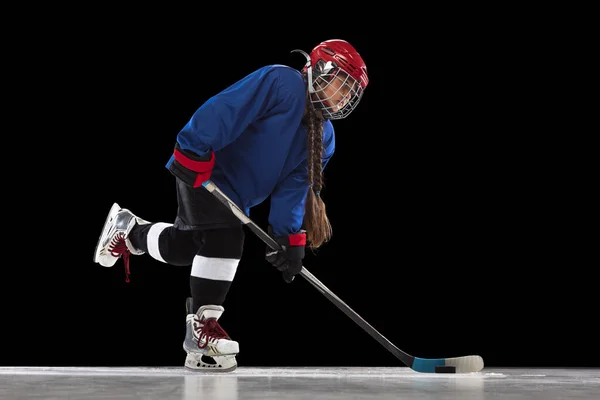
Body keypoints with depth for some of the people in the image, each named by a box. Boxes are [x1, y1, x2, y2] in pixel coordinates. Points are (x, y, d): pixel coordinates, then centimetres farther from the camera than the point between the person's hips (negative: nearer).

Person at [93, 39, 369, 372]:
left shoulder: (323, 138, 5)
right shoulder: (281, 83, -20)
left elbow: (294, 185, 0)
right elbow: (224, 110, -28)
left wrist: (290, 237, -12)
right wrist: (194, 153, -33)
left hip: (237, 194, 9)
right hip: (203, 169, -9)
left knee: (182, 247, 10)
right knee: (225, 235, -22)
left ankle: (129, 231, 37)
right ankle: (202, 325, -14)